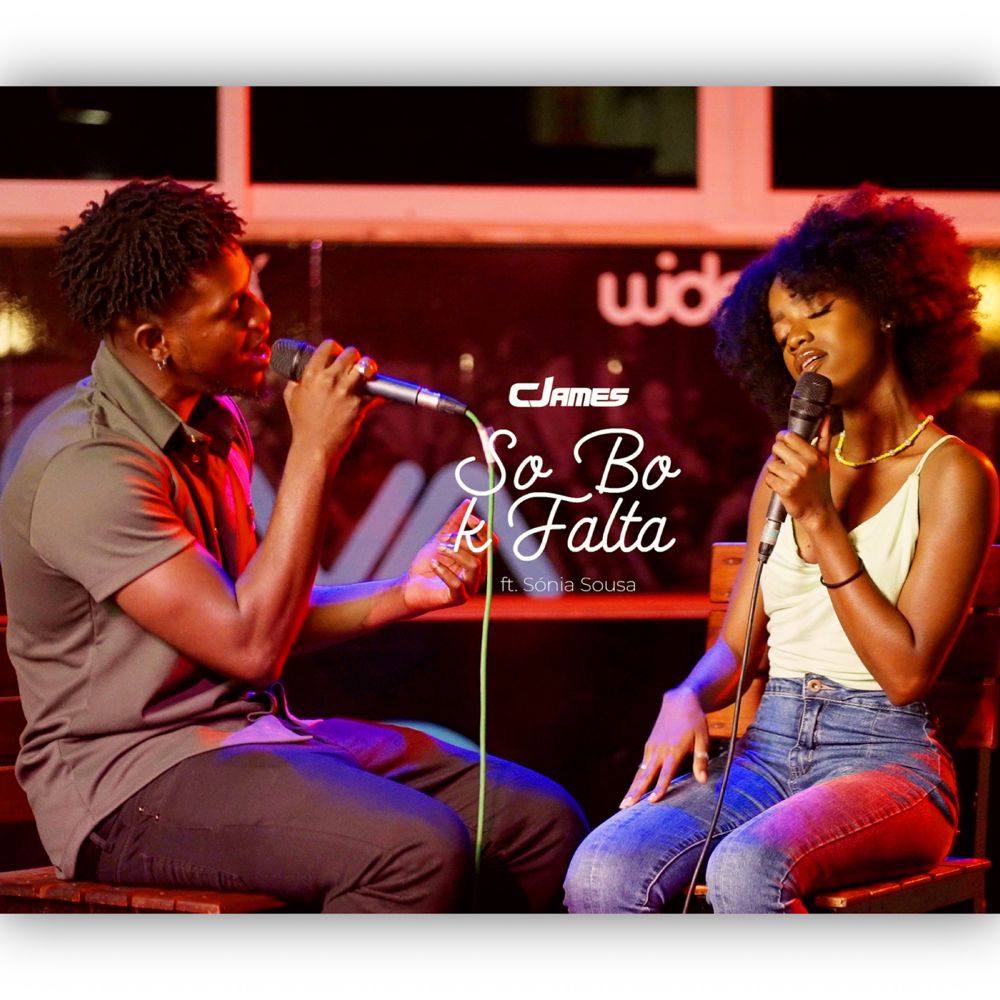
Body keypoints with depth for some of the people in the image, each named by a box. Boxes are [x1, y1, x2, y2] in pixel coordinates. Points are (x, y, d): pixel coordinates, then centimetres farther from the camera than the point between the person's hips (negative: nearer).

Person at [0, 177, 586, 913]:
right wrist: (313, 452, -18)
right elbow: (247, 645, -22)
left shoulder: (214, 425, 13)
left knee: (543, 821, -5)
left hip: (252, 733, 9)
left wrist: (402, 596, 6)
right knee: (417, 848, -32)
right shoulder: (89, 468, -18)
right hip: (132, 781, -9)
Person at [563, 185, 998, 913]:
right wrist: (688, 699, -6)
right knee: (601, 874, -26)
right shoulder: (792, 464, 19)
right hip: (766, 750, 5)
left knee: (745, 869, -38)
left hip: (886, 760, -5)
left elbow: (906, 672, -9)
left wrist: (820, 519, -11)